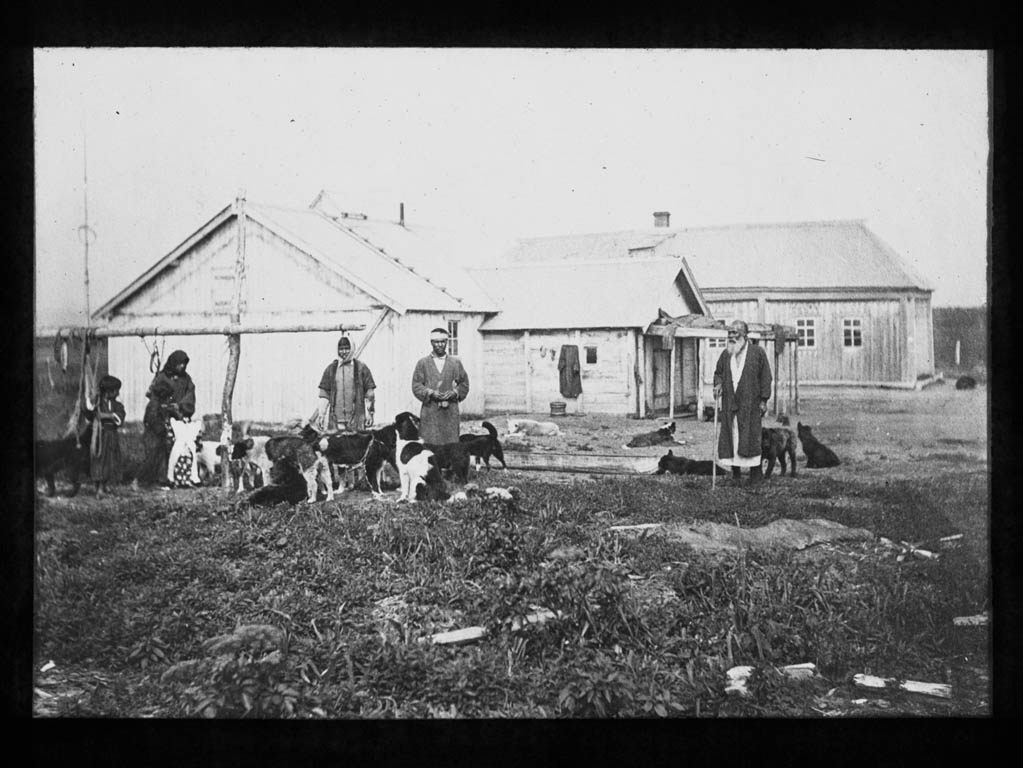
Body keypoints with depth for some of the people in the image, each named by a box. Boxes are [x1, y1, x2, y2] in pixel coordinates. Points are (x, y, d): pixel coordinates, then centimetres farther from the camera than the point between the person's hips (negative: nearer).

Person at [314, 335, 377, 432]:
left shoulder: (361, 368, 6)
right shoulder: (330, 369, 12)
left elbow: (370, 392, 5)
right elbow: (324, 393, 12)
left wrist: (369, 413, -1)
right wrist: (321, 414, 4)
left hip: (356, 418, -1)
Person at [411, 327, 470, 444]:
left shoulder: (456, 363, 12)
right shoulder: (422, 363, 8)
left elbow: (464, 384, 12)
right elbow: (416, 386, 3)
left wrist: (454, 393, -7)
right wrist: (431, 393, -13)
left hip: (451, 412, 1)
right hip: (429, 411, -1)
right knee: (430, 444, -6)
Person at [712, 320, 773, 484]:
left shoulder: (757, 352, -1)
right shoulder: (725, 354, 9)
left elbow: (765, 377, -1)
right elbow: (718, 372, 18)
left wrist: (764, 400, -6)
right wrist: (718, 384, -4)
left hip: (750, 401, -4)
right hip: (729, 402, 4)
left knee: (750, 436, -4)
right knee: (730, 436, 0)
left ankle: (756, 472, 5)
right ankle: (735, 471, 7)